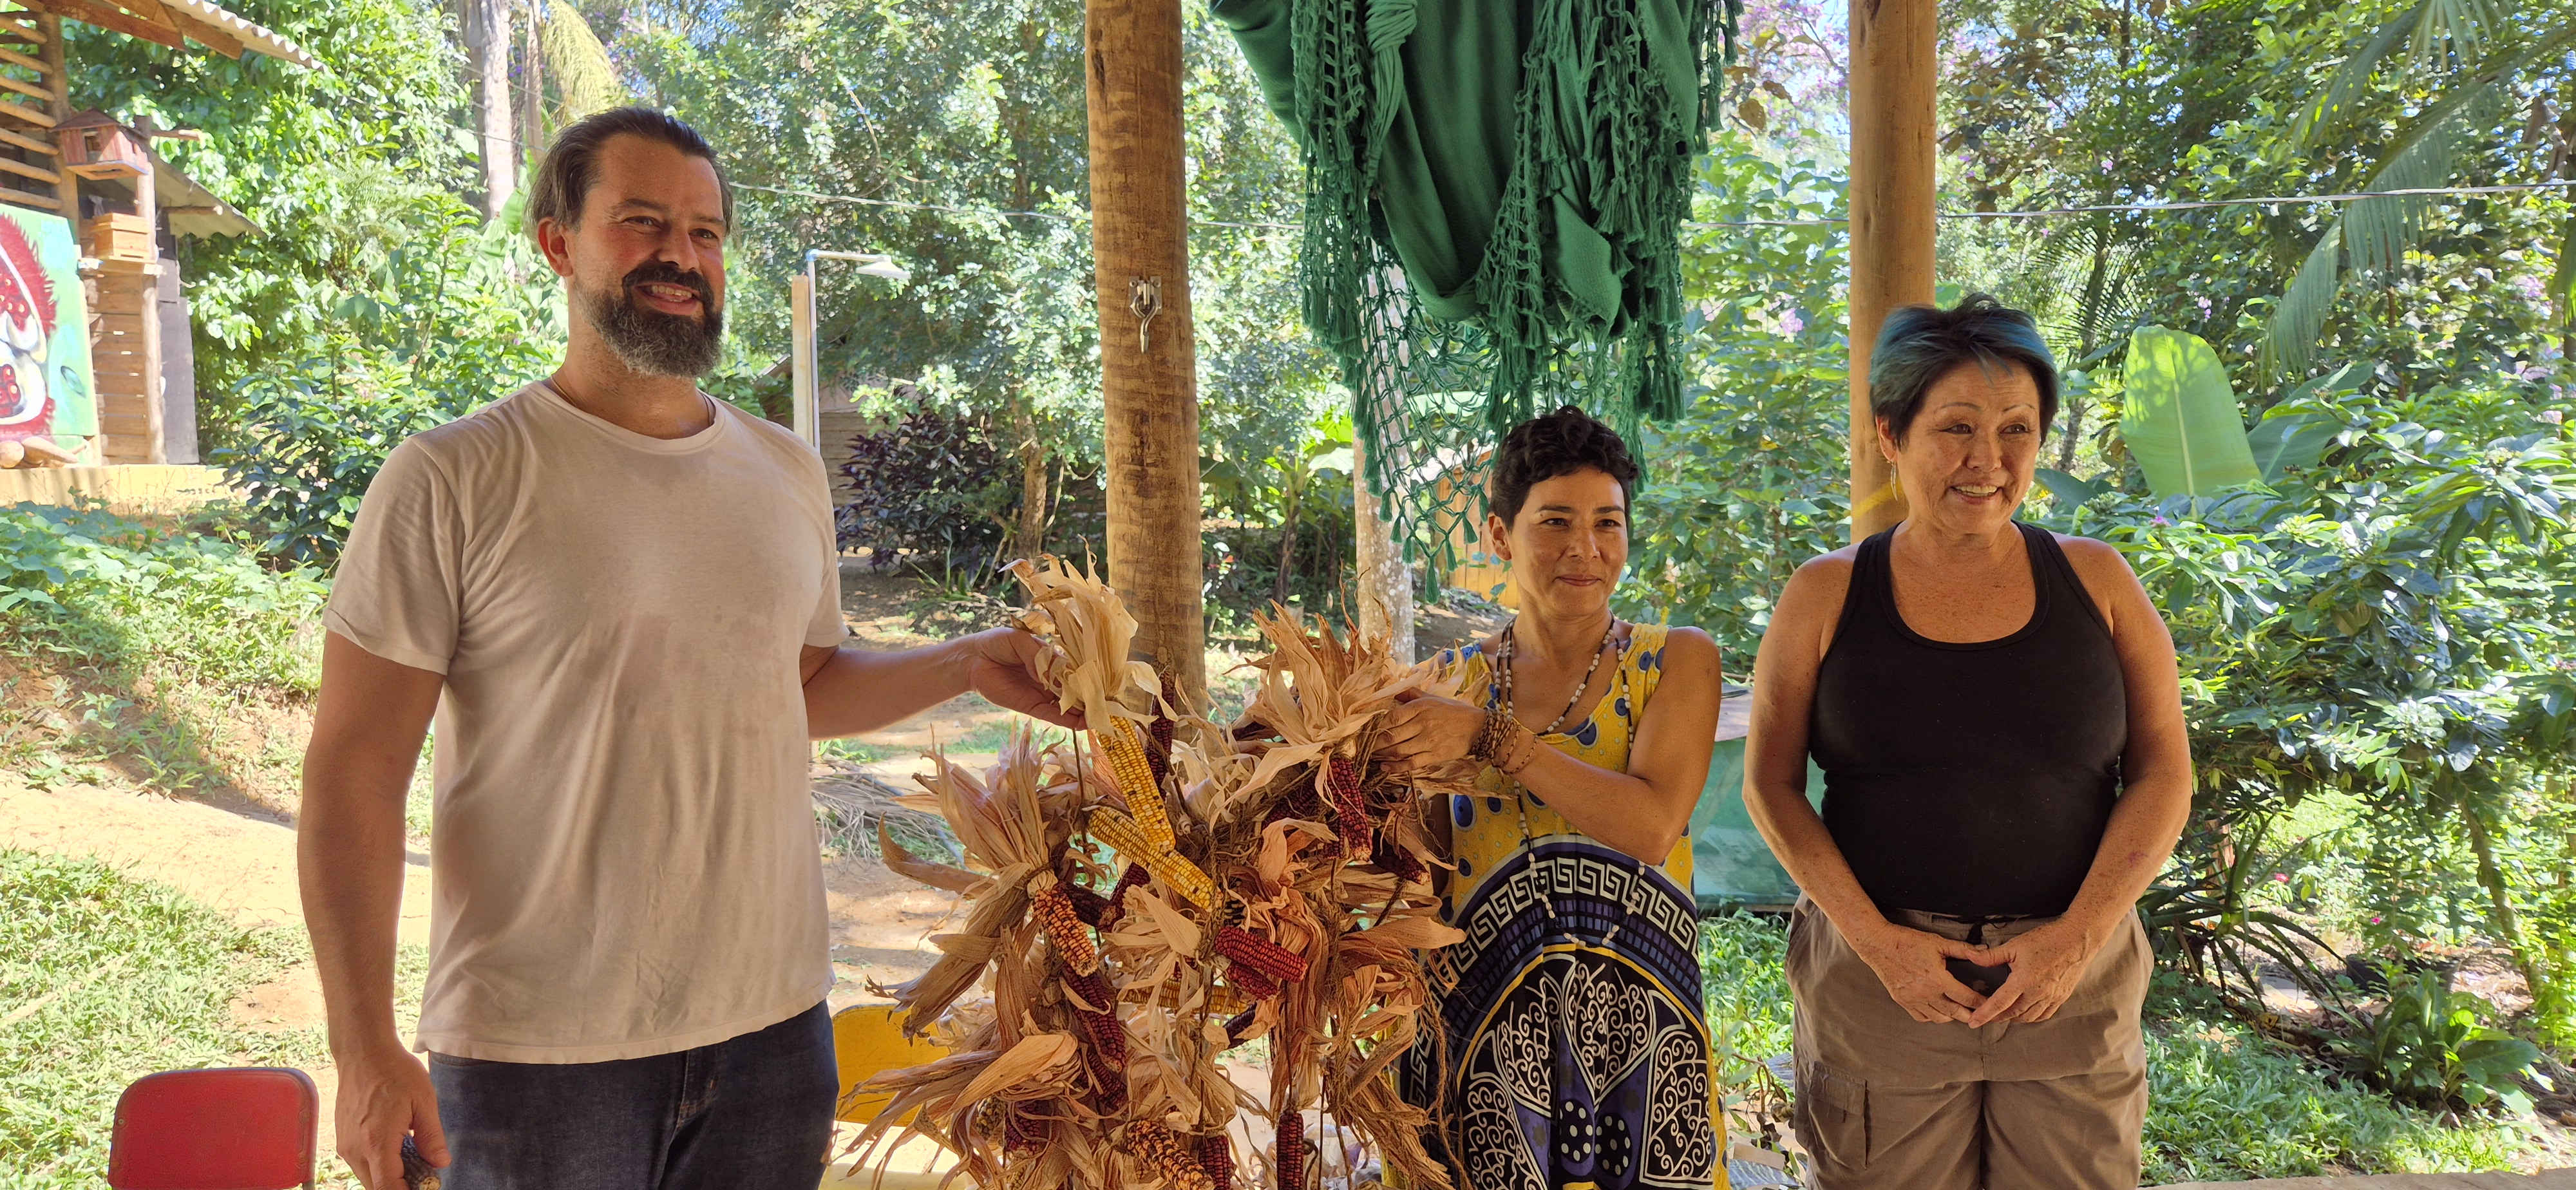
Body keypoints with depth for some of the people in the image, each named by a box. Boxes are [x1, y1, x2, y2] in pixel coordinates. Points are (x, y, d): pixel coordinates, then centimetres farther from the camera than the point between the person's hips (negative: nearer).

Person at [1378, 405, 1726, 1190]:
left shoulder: (1677, 662, 0)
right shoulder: (1454, 681, 5)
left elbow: (1652, 826, -18)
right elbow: (1429, 867, 8)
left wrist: (1490, 734, -21)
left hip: (1632, 1025, -1)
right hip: (1481, 1025, 2)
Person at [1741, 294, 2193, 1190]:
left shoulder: (2096, 581, 3)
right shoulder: (1826, 596, -1)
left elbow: (2162, 776, 2)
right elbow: (1771, 785, -1)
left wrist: (2078, 938, -9)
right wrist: (1876, 940, -10)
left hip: (2072, 976, 1)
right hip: (1878, 974, -1)